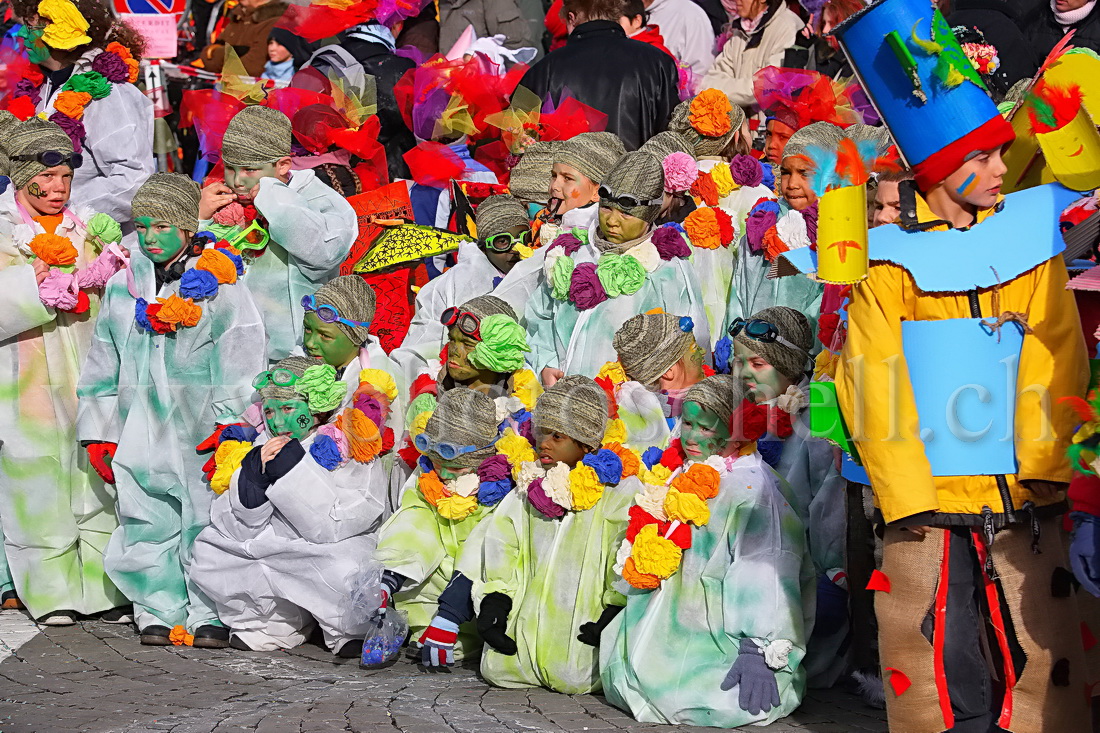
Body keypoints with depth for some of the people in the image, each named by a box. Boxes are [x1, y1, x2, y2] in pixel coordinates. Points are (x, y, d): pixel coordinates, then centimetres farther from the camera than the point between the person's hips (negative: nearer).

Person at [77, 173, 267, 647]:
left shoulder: (220, 285, -1)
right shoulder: (121, 289, 13)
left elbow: (242, 363, -4)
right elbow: (102, 368, 19)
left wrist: (231, 426, -10)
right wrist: (99, 432, 16)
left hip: (202, 435, -4)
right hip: (141, 437, 4)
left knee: (206, 526, -1)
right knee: (146, 527, 6)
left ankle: (211, 616, 10)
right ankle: (160, 612, 18)